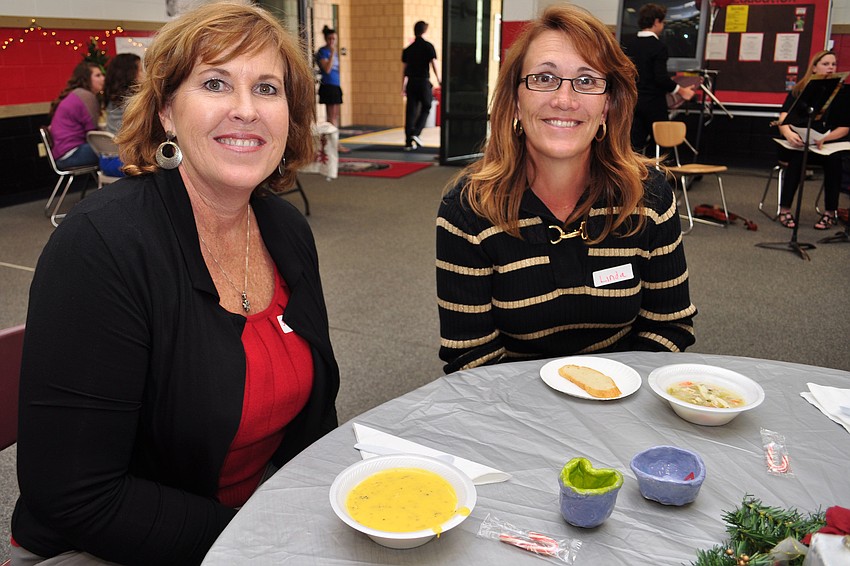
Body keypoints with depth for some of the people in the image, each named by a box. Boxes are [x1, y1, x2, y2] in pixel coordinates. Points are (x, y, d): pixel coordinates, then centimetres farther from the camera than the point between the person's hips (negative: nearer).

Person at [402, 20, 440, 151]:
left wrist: (403, 87, 18)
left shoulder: (408, 49, 11)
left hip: (411, 83, 4)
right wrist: (439, 81, -5)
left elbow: (405, 69, 13)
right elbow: (434, 64, -9)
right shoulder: (428, 46, -3)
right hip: (424, 82, -4)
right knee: (426, 108, 11)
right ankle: (416, 133, -7)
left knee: (411, 111, 4)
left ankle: (408, 142, 2)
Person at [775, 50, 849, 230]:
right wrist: (789, 133, -34)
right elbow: (783, 118, -11)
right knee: (797, 156, -33)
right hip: (798, 143, -1)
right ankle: (784, 209, -27)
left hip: (828, 145, 1)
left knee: (834, 159, -30)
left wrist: (823, 138, -20)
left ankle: (830, 212, -21)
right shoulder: (799, 90, 4)